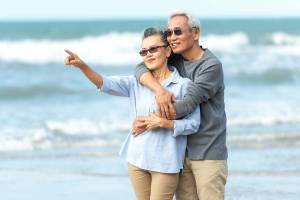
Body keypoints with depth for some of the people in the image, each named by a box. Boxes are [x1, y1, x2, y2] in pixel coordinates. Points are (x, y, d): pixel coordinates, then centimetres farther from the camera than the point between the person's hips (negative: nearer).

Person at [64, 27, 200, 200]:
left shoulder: (183, 85, -6)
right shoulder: (137, 83, 6)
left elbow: (193, 124, -6)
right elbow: (106, 84, -8)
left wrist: (163, 122, -19)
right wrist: (83, 66, -24)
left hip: (166, 162, -4)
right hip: (138, 159, 4)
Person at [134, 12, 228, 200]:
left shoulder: (212, 66, -12)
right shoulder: (175, 59, 8)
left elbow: (188, 103, -19)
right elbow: (142, 68, -2)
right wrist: (159, 89, -22)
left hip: (208, 153, -6)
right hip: (181, 151, 6)